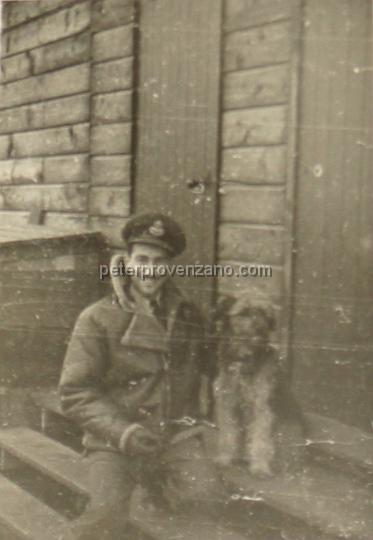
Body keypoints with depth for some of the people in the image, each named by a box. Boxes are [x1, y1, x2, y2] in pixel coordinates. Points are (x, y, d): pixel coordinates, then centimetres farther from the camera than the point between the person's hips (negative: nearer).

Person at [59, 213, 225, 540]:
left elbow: (205, 369, 27)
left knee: (210, 503, -20)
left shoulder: (188, 316, 11)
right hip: (115, 441, -3)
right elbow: (76, 394, -6)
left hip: (177, 437, 3)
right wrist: (125, 432, -17)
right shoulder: (98, 319, -2)